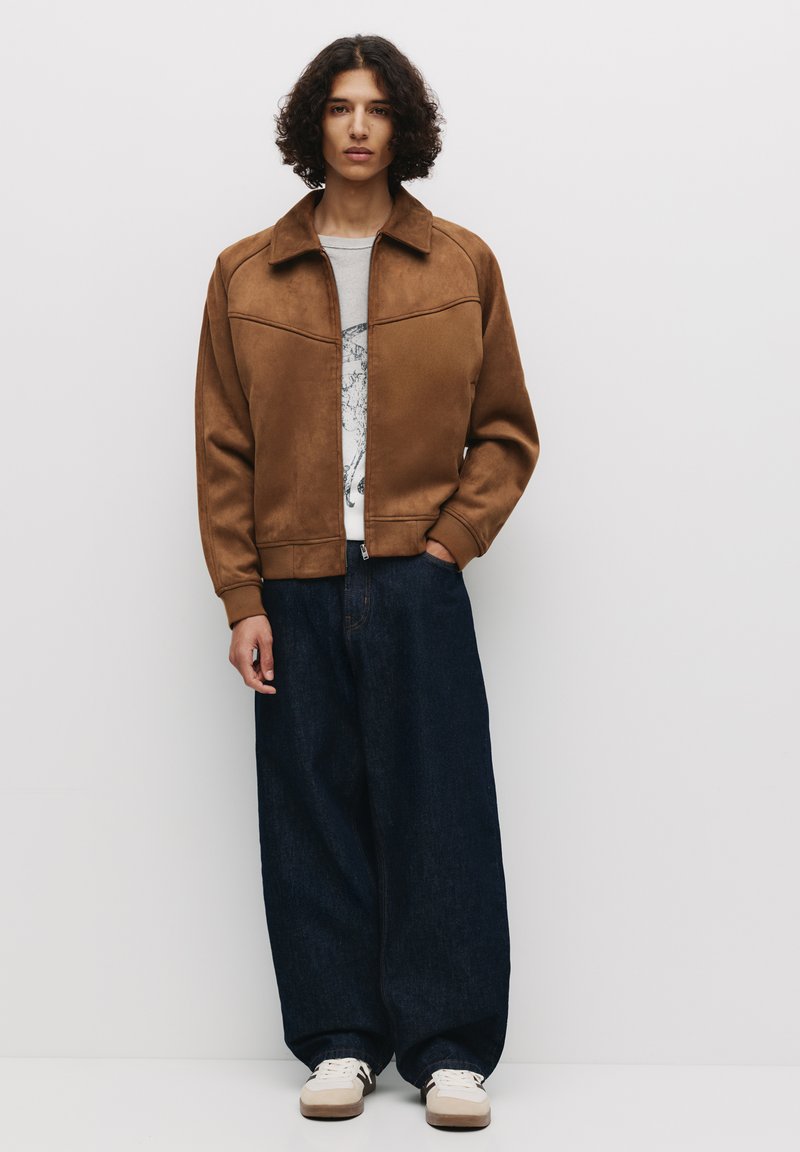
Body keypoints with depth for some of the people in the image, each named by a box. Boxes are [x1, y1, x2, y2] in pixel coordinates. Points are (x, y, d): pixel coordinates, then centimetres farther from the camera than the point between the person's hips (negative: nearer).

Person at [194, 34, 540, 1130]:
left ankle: (449, 1048, 8)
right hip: (296, 590, 1)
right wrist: (243, 601, -1)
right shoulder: (245, 275, 8)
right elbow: (222, 451, 6)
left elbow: (506, 431, 10)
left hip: (418, 584, -1)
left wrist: (452, 542, -3)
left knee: (438, 814, -1)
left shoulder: (463, 265, 7)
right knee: (312, 816, 4)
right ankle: (340, 1041, 16)